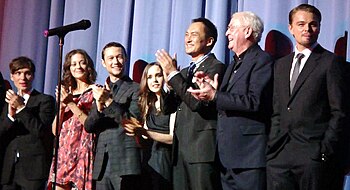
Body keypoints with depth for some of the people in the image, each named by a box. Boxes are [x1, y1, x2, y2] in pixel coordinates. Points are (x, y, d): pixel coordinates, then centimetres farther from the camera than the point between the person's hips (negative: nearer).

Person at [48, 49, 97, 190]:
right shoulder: (66, 92, 16)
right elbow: (55, 131, 10)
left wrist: (71, 104, -13)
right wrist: (61, 106, -5)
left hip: (83, 153, -4)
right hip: (63, 152, 5)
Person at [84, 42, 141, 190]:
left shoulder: (135, 88, 1)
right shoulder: (99, 90, 19)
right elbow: (88, 127, 10)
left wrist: (109, 101, -15)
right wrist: (99, 106, -10)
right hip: (102, 164, 5)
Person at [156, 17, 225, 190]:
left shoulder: (216, 67, -5)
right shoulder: (185, 72, 21)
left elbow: (198, 103, -17)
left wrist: (173, 74, -12)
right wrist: (170, 74, 3)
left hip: (202, 150, -8)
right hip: (180, 151, 8)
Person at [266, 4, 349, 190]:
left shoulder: (331, 62, 0)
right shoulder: (281, 64, 19)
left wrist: (326, 150, -11)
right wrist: (273, 145, 8)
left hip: (313, 154, -5)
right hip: (279, 155, 5)